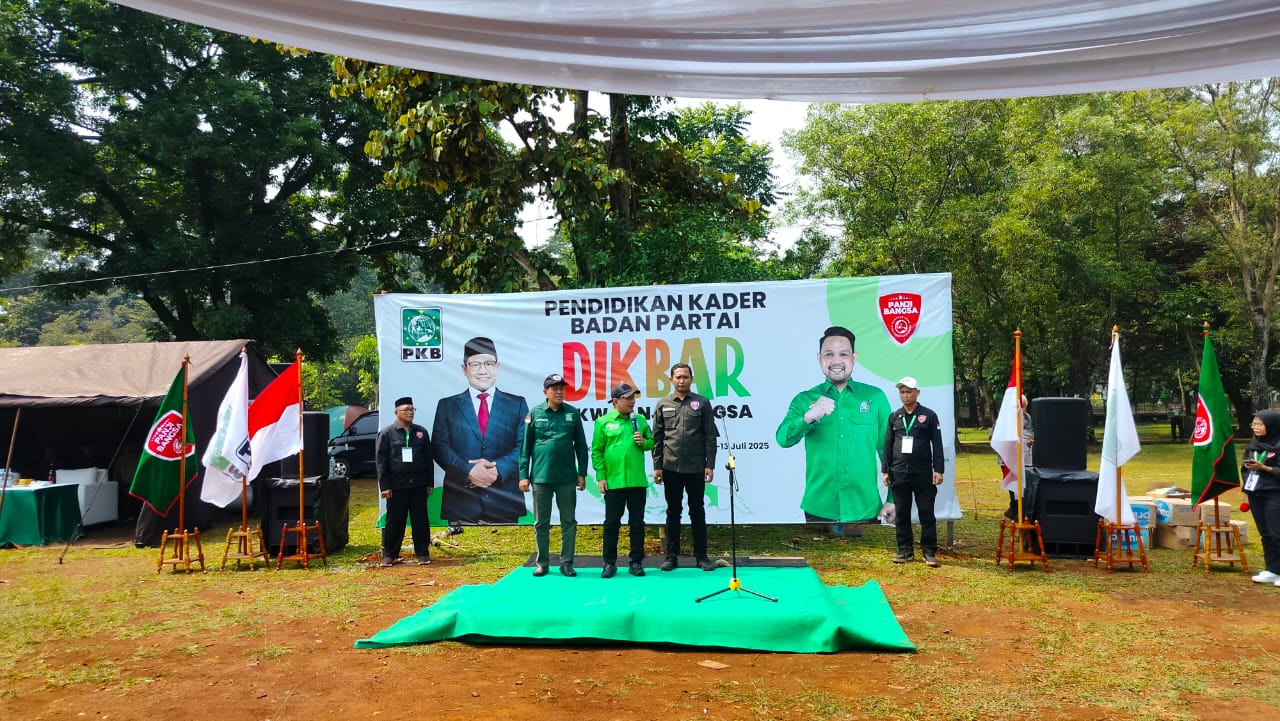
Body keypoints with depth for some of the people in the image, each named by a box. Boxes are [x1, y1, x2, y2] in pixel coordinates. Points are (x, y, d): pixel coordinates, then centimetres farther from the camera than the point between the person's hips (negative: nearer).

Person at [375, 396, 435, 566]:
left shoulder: (421, 432, 10)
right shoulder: (386, 433, 1)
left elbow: (428, 459, 11)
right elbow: (381, 461, -2)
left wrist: (430, 483, 8)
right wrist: (384, 486, -7)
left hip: (419, 485, 3)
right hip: (397, 486, -2)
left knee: (420, 520, 5)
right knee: (394, 521, 4)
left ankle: (423, 553, 13)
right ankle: (389, 555, 14)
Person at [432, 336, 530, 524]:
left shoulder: (517, 405, 10)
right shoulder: (447, 406, 11)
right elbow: (440, 447, 1)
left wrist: (498, 468, -17)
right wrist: (468, 471, -16)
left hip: (505, 503, 1)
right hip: (461, 503, 0)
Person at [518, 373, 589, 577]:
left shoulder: (573, 413, 3)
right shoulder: (535, 413, 0)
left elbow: (581, 445, 7)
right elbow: (525, 446, 2)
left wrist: (582, 473, 4)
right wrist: (523, 475, -2)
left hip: (567, 477, 1)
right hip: (541, 476, -1)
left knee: (569, 521, 6)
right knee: (541, 522, 8)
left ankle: (566, 562, 15)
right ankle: (542, 562, 19)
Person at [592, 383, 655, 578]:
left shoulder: (640, 420, 8)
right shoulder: (603, 422, -1)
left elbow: (652, 442, 14)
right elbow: (597, 451, -2)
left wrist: (643, 442, -8)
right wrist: (601, 476, -7)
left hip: (637, 482, 3)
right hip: (613, 482, -3)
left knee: (637, 523, 9)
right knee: (612, 523, 5)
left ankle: (636, 562, 19)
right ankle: (610, 562, 16)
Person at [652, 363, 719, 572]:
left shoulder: (702, 403, 3)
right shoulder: (663, 405, 7)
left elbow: (710, 437, 1)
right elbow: (657, 438, 6)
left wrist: (710, 465, -5)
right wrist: (657, 466, 1)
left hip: (696, 468, -1)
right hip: (671, 468, 1)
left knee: (697, 512, 6)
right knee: (673, 512, 8)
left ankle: (701, 556, 14)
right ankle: (671, 555, 15)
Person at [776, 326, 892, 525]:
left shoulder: (875, 397, 4)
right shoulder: (804, 400, 3)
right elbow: (783, 439, -13)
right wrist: (808, 417, -31)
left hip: (865, 510, 0)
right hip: (819, 511, 0)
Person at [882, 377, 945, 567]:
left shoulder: (929, 415, 1)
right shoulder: (894, 417, 10)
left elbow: (937, 444, 0)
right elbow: (888, 445, 12)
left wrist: (938, 470, -7)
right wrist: (886, 470, 7)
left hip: (923, 473, -3)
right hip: (899, 473, 3)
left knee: (926, 514, 0)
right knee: (901, 514, 7)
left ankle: (929, 552, 7)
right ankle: (905, 550, 16)